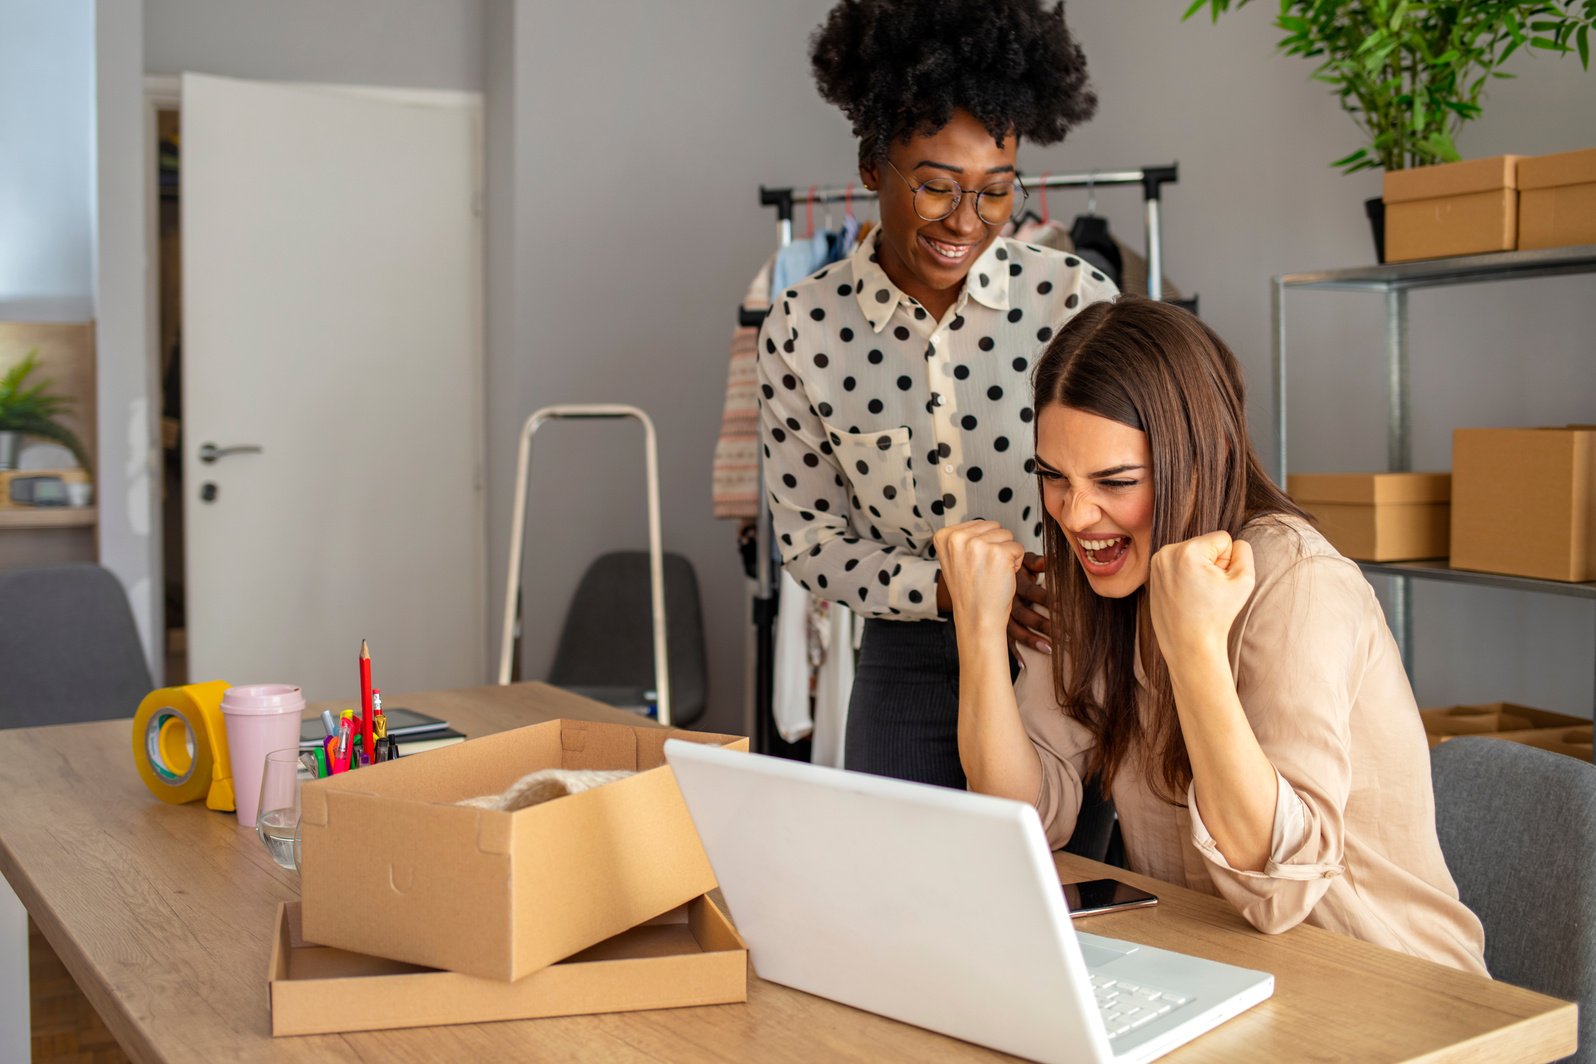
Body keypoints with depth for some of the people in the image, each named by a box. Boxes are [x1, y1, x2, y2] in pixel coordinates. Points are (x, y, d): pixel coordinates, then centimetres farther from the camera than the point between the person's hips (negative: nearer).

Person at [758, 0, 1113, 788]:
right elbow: (808, 540, -2)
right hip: (908, 667, 1)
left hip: (1066, 660, 0)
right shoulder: (800, 328, -6)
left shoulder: (1075, 298, -9)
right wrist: (951, 589, -17)